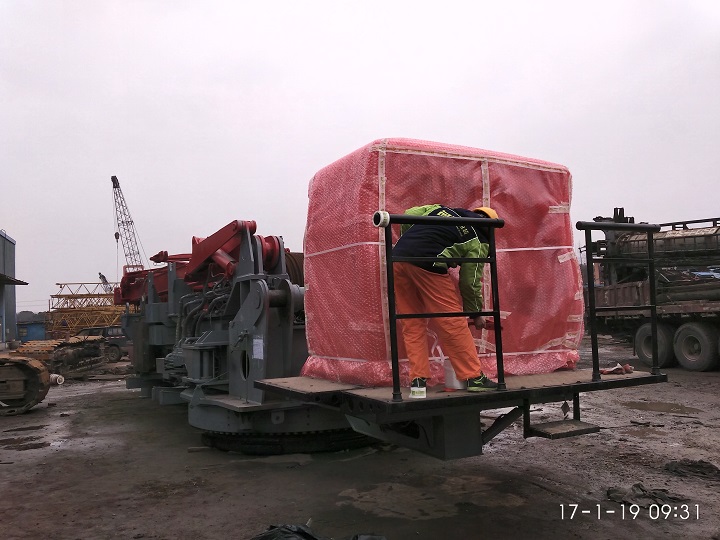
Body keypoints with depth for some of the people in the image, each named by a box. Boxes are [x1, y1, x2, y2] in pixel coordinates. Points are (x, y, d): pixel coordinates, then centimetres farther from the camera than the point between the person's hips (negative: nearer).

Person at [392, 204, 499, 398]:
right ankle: (474, 377, 15)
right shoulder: (478, 242, 11)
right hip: (427, 266, -6)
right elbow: (470, 282, 11)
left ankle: (417, 381, 15)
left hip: (398, 257, 6)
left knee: (411, 325, 13)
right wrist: (476, 314, 24)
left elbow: (408, 216, 18)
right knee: (453, 323, 6)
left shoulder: (441, 208, 26)